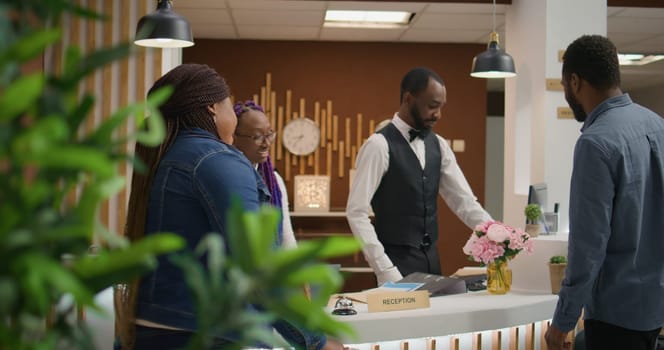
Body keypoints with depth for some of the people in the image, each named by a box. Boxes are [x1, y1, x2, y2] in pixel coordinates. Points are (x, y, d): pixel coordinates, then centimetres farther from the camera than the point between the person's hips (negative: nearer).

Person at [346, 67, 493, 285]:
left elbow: (463, 201, 7)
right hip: (397, 262, -7)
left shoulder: (438, 145, 8)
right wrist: (385, 271, -21)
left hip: (431, 259, 7)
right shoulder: (379, 145, -14)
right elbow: (356, 212, -17)